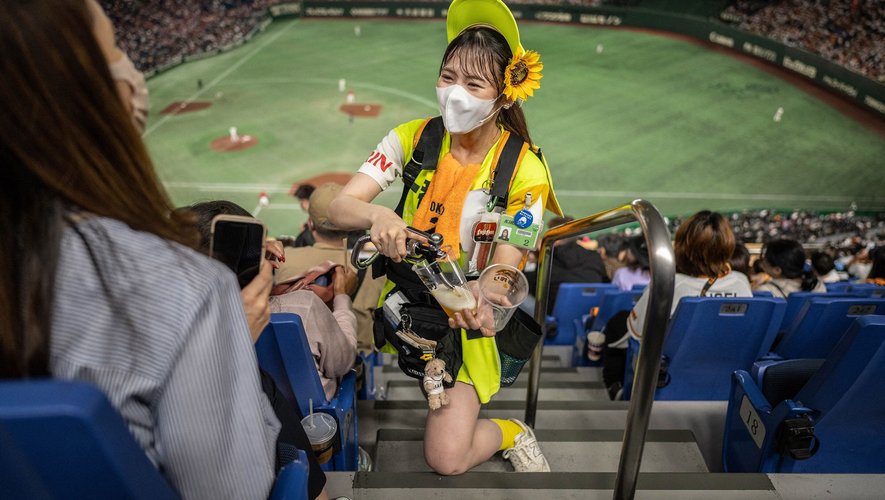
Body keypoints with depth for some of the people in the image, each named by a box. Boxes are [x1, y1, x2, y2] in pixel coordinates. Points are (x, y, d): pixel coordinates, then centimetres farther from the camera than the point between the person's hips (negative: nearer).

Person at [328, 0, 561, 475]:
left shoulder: (523, 169, -12)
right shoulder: (413, 138, -7)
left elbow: (503, 269, -15)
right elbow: (340, 206, -12)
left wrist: (480, 301, -38)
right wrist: (376, 215, -36)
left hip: (463, 314, -3)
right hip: (398, 292, 3)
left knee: (446, 458, -12)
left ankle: (511, 434, 21)